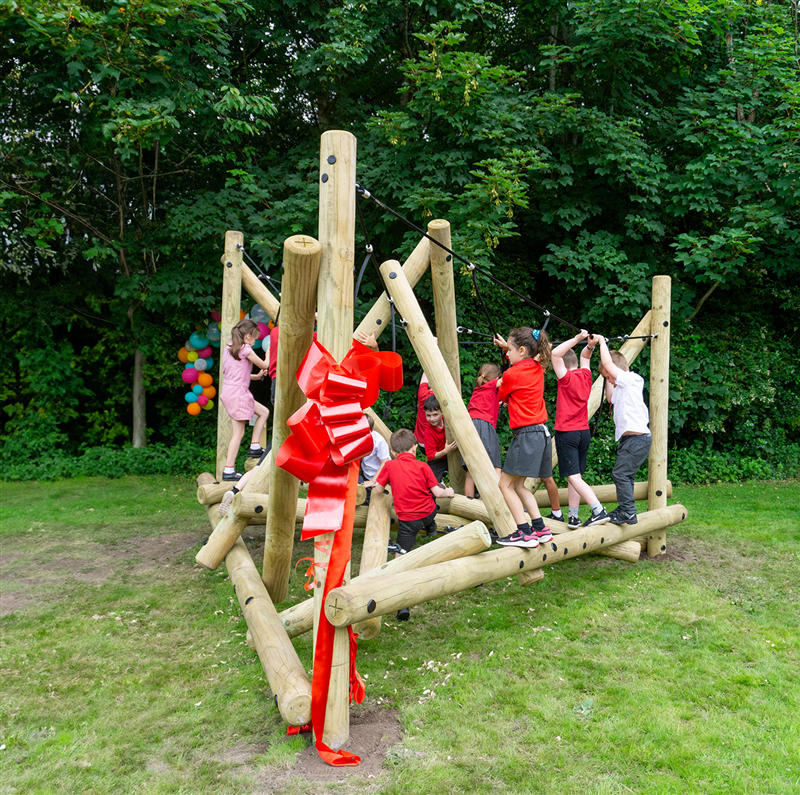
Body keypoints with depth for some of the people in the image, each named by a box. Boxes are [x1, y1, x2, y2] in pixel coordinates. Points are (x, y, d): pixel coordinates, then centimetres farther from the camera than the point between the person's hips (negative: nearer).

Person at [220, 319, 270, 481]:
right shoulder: (245, 350, -13)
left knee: (264, 412, 18)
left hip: (228, 392, 9)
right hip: (238, 393, -9)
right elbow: (264, 365, -3)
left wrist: (256, 376, 16)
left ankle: (255, 447, 17)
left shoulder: (228, 348, 13)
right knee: (238, 433, -3)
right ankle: (229, 471, 0)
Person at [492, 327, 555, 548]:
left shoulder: (511, 375, -11)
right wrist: (507, 347, 27)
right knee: (517, 485, 17)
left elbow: (502, 396, 9)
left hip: (526, 435, -9)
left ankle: (525, 533, -5)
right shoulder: (537, 369, 11)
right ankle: (540, 528, 16)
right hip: (542, 432, 9)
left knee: (506, 485, -2)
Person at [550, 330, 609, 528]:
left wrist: (577, 338, -18)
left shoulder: (567, 378, -10)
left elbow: (555, 354, -18)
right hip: (584, 432, 7)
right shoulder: (586, 376, 8)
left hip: (566, 433, -7)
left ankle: (599, 511, -18)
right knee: (574, 476, 12)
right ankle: (573, 517, 15)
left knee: (574, 477, -8)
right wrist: (590, 345, 3)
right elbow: (585, 356, 24)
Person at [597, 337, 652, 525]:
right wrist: (608, 380, 30)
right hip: (629, 438, 11)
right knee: (624, 475, 13)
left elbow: (607, 363, -16)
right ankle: (623, 510, 20)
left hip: (637, 438, -11)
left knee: (620, 473, -13)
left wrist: (602, 342, -4)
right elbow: (610, 398, 39)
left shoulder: (629, 380, -9)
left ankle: (629, 513, -11)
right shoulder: (622, 387, 20)